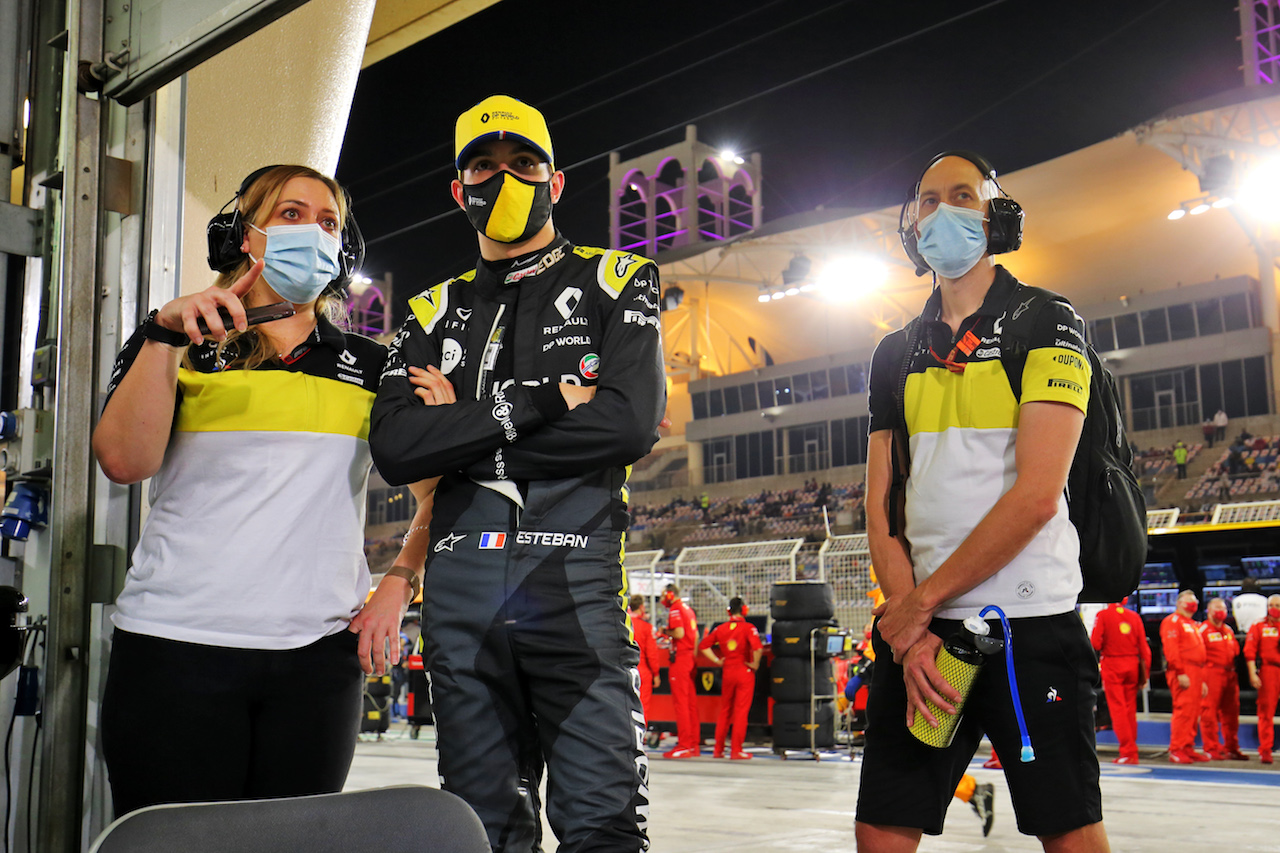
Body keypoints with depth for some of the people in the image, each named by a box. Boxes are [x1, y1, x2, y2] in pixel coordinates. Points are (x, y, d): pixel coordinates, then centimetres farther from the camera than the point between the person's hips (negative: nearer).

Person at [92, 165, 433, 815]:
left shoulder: (370, 367, 15)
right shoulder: (175, 347, 10)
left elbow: (440, 485, 18)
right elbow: (125, 461, -6)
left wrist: (398, 585, 4)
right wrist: (165, 334, -13)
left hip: (319, 653, 2)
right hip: (175, 644, -2)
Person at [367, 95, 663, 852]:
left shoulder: (616, 282, 9)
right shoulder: (434, 312, 17)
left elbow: (632, 422, -9)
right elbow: (393, 449, 0)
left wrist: (464, 425, -4)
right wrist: (542, 401, -8)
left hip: (576, 582, -3)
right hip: (462, 584, 4)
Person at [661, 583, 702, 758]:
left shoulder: (675, 610, -10)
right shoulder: (688, 609, 17)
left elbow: (679, 633, -21)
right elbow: (695, 634, 18)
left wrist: (666, 632, -3)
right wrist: (694, 654, 18)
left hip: (680, 657, -9)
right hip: (690, 658, 9)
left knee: (680, 701, -7)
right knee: (691, 701, 10)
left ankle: (684, 745, -9)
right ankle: (694, 744, 12)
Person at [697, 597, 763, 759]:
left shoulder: (721, 628, 4)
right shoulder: (748, 628, -11)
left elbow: (703, 645, 7)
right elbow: (758, 647, -26)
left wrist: (717, 660, 9)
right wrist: (755, 664, -12)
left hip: (727, 672, 4)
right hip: (744, 672, -4)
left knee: (725, 710, 15)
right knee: (741, 710, 1)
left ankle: (718, 749, 18)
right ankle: (736, 750, 0)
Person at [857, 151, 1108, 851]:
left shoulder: (1047, 324, 0)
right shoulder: (896, 354, 14)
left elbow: (1037, 496, -11)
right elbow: (880, 505, 9)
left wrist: (924, 599, -10)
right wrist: (908, 629, -6)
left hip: (1032, 626, -4)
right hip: (918, 626, 4)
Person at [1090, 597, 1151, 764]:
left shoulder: (1103, 615, -7)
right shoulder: (1134, 616, 4)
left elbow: (1095, 644, -14)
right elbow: (1144, 647, 3)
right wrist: (1145, 673, 8)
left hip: (1112, 664, -4)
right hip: (1132, 665, 4)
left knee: (1118, 708, -2)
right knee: (1130, 709, 12)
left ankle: (1128, 751, -7)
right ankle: (1132, 752, 15)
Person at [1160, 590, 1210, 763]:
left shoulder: (1194, 626, 26)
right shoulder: (1173, 621, -3)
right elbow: (1171, 649, -14)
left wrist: (1202, 680, 22)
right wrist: (1180, 672, -21)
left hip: (1195, 674, 9)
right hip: (1183, 675, -9)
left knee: (1194, 712, 8)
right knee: (1183, 709, -14)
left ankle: (1188, 748, 14)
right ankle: (1176, 750, -13)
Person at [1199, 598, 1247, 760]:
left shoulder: (1229, 630, 18)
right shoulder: (1203, 629, -3)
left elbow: (1236, 651, 22)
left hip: (1230, 674, 7)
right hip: (1211, 673, -7)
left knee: (1231, 713, 9)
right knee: (1209, 712, -6)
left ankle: (1232, 748, 18)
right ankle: (1212, 749, -1)